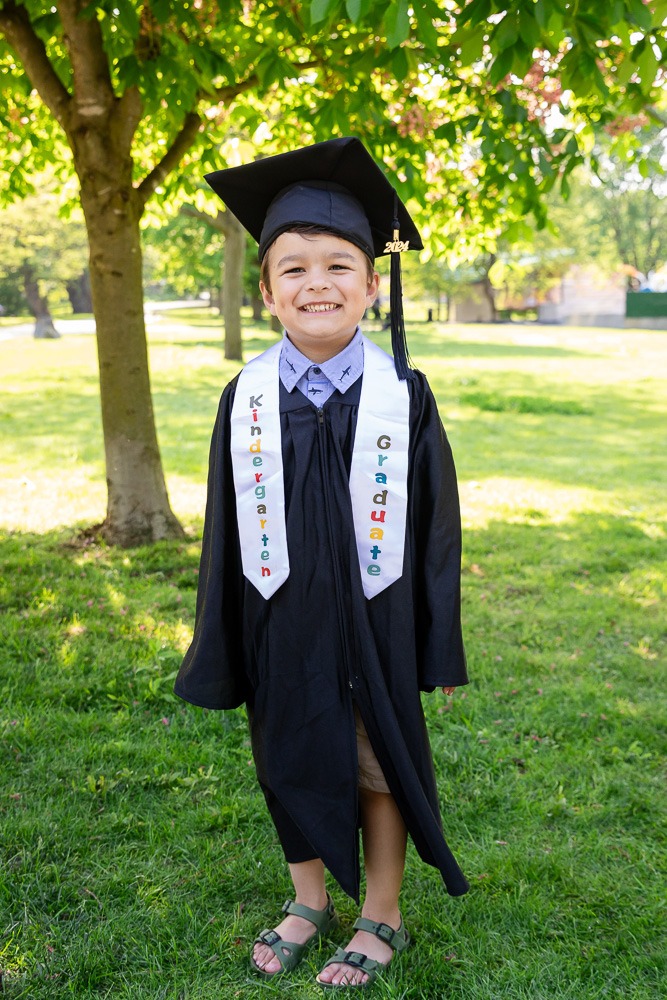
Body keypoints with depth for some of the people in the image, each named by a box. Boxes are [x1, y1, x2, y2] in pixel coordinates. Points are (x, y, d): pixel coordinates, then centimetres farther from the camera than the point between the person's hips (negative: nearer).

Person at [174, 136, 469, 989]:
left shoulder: (402, 396, -10)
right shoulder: (247, 399, -5)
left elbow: (436, 524, -4)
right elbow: (226, 529, 1)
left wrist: (439, 646, -3)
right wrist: (221, 650, 2)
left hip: (375, 620, -2)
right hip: (282, 622, 2)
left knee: (381, 763, 13)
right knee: (294, 760, 17)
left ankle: (381, 918, 35)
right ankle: (309, 901, 41)